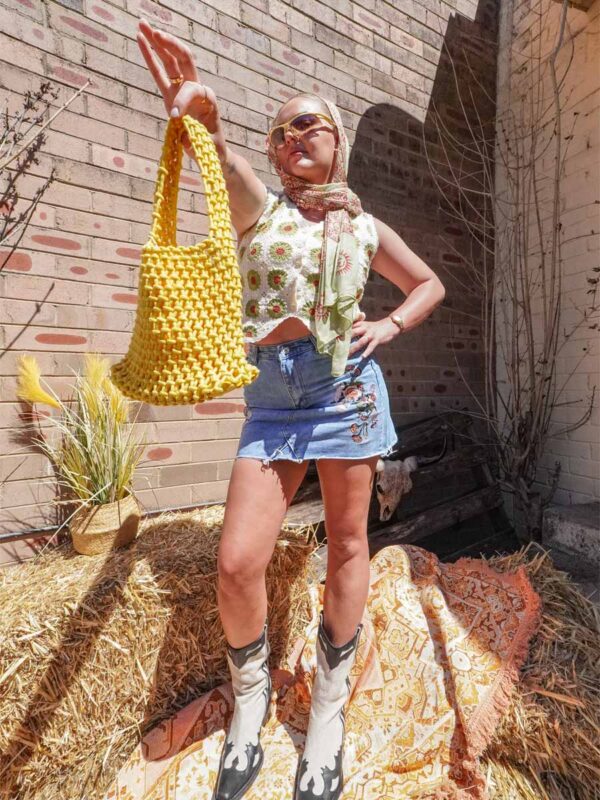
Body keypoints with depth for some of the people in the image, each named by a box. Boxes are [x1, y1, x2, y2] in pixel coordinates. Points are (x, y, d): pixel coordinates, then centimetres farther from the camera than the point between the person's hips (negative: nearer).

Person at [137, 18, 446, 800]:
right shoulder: (257, 205, 11)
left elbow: (430, 284, 24)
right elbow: (223, 161, -12)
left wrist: (389, 327, 4)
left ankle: (329, 712, 29)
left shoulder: (363, 224, 15)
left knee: (347, 545, 5)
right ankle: (250, 696, 25)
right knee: (237, 563, -8)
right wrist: (201, 120, -34)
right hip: (271, 399, 0)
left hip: (347, 386, 2)